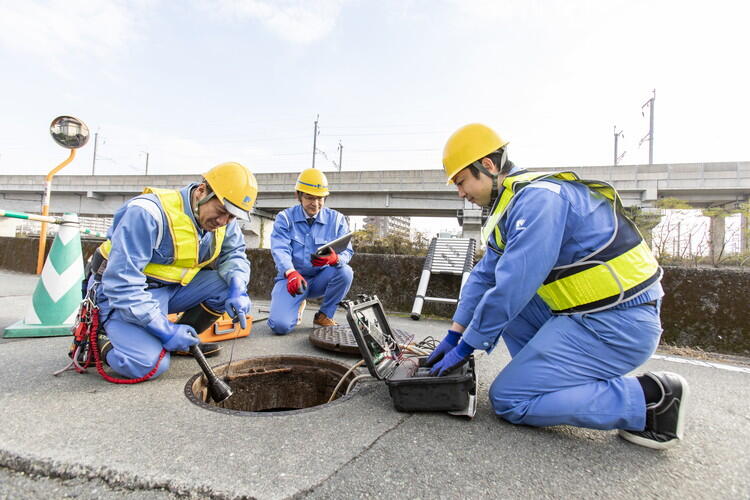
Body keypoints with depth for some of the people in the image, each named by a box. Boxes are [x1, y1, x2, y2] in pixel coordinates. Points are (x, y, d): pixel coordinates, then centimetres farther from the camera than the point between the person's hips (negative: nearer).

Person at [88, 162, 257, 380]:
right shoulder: (147, 213, -28)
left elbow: (233, 254, 0)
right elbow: (121, 282, -28)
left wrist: (238, 289, -23)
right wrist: (164, 329, -28)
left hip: (172, 288, 7)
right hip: (125, 295, -7)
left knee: (231, 283, -13)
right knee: (147, 364, -28)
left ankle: (182, 341, 4)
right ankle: (99, 343, 5)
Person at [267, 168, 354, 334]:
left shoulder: (336, 219, 0)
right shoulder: (285, 218, -2)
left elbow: (347, 252, -10)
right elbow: (280, 249, -18)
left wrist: (335, 259, -37)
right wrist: (291, 273, -40)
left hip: (321, 278, 2)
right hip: (291, 278, -1)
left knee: (345, 271, -30)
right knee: (280, 325, -24)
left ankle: (324, 315, -5)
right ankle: (298, 305, 14)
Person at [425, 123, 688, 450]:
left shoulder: (538, 197, -19)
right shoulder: (514, 204, 12)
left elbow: (513, 286, -24)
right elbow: (485, 276, 13)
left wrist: (465, 347, -12)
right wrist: (453, 336, 11)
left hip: (616, 326, -10)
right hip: (584, 311, 10)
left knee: (507, 400, -7)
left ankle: (649, 399, -2)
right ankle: (551, 379, 11)